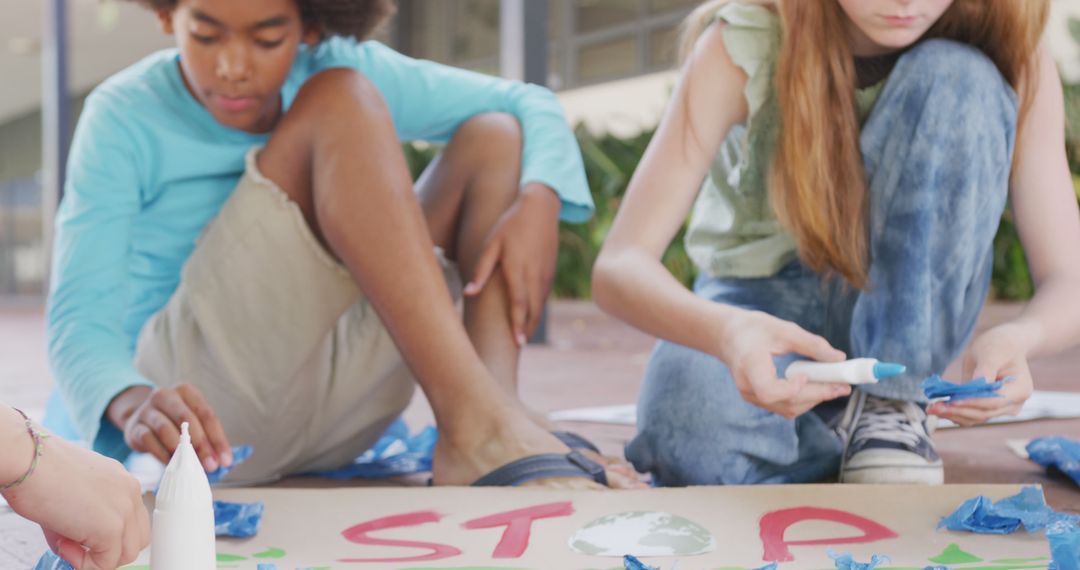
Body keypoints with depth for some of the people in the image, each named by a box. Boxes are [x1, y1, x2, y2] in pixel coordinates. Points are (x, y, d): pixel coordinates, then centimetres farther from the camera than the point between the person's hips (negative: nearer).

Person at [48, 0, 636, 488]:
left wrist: (538, 202, -15)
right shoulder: (123, 120, -6)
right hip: (205, 409, -5)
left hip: (332, 412, 5)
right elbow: (80, 319, -15)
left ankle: (487, 416, -26)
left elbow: (528, 104, 8)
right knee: (340, 101, -21)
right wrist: (134, 403, -38)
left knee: (494, 138, -2)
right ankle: (476, 420, -35)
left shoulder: (343, 67, 4)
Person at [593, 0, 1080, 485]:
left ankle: (889, 400, -16)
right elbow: (618, 265, -26)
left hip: (901, 315, 2)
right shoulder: (742, 46, -20)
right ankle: (847, 421, -4)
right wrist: (725, 330, -48)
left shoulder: (1011, 52, -15)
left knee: (958, 80, -24)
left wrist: (1019, 337, -42)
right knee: (689, 442, -37)